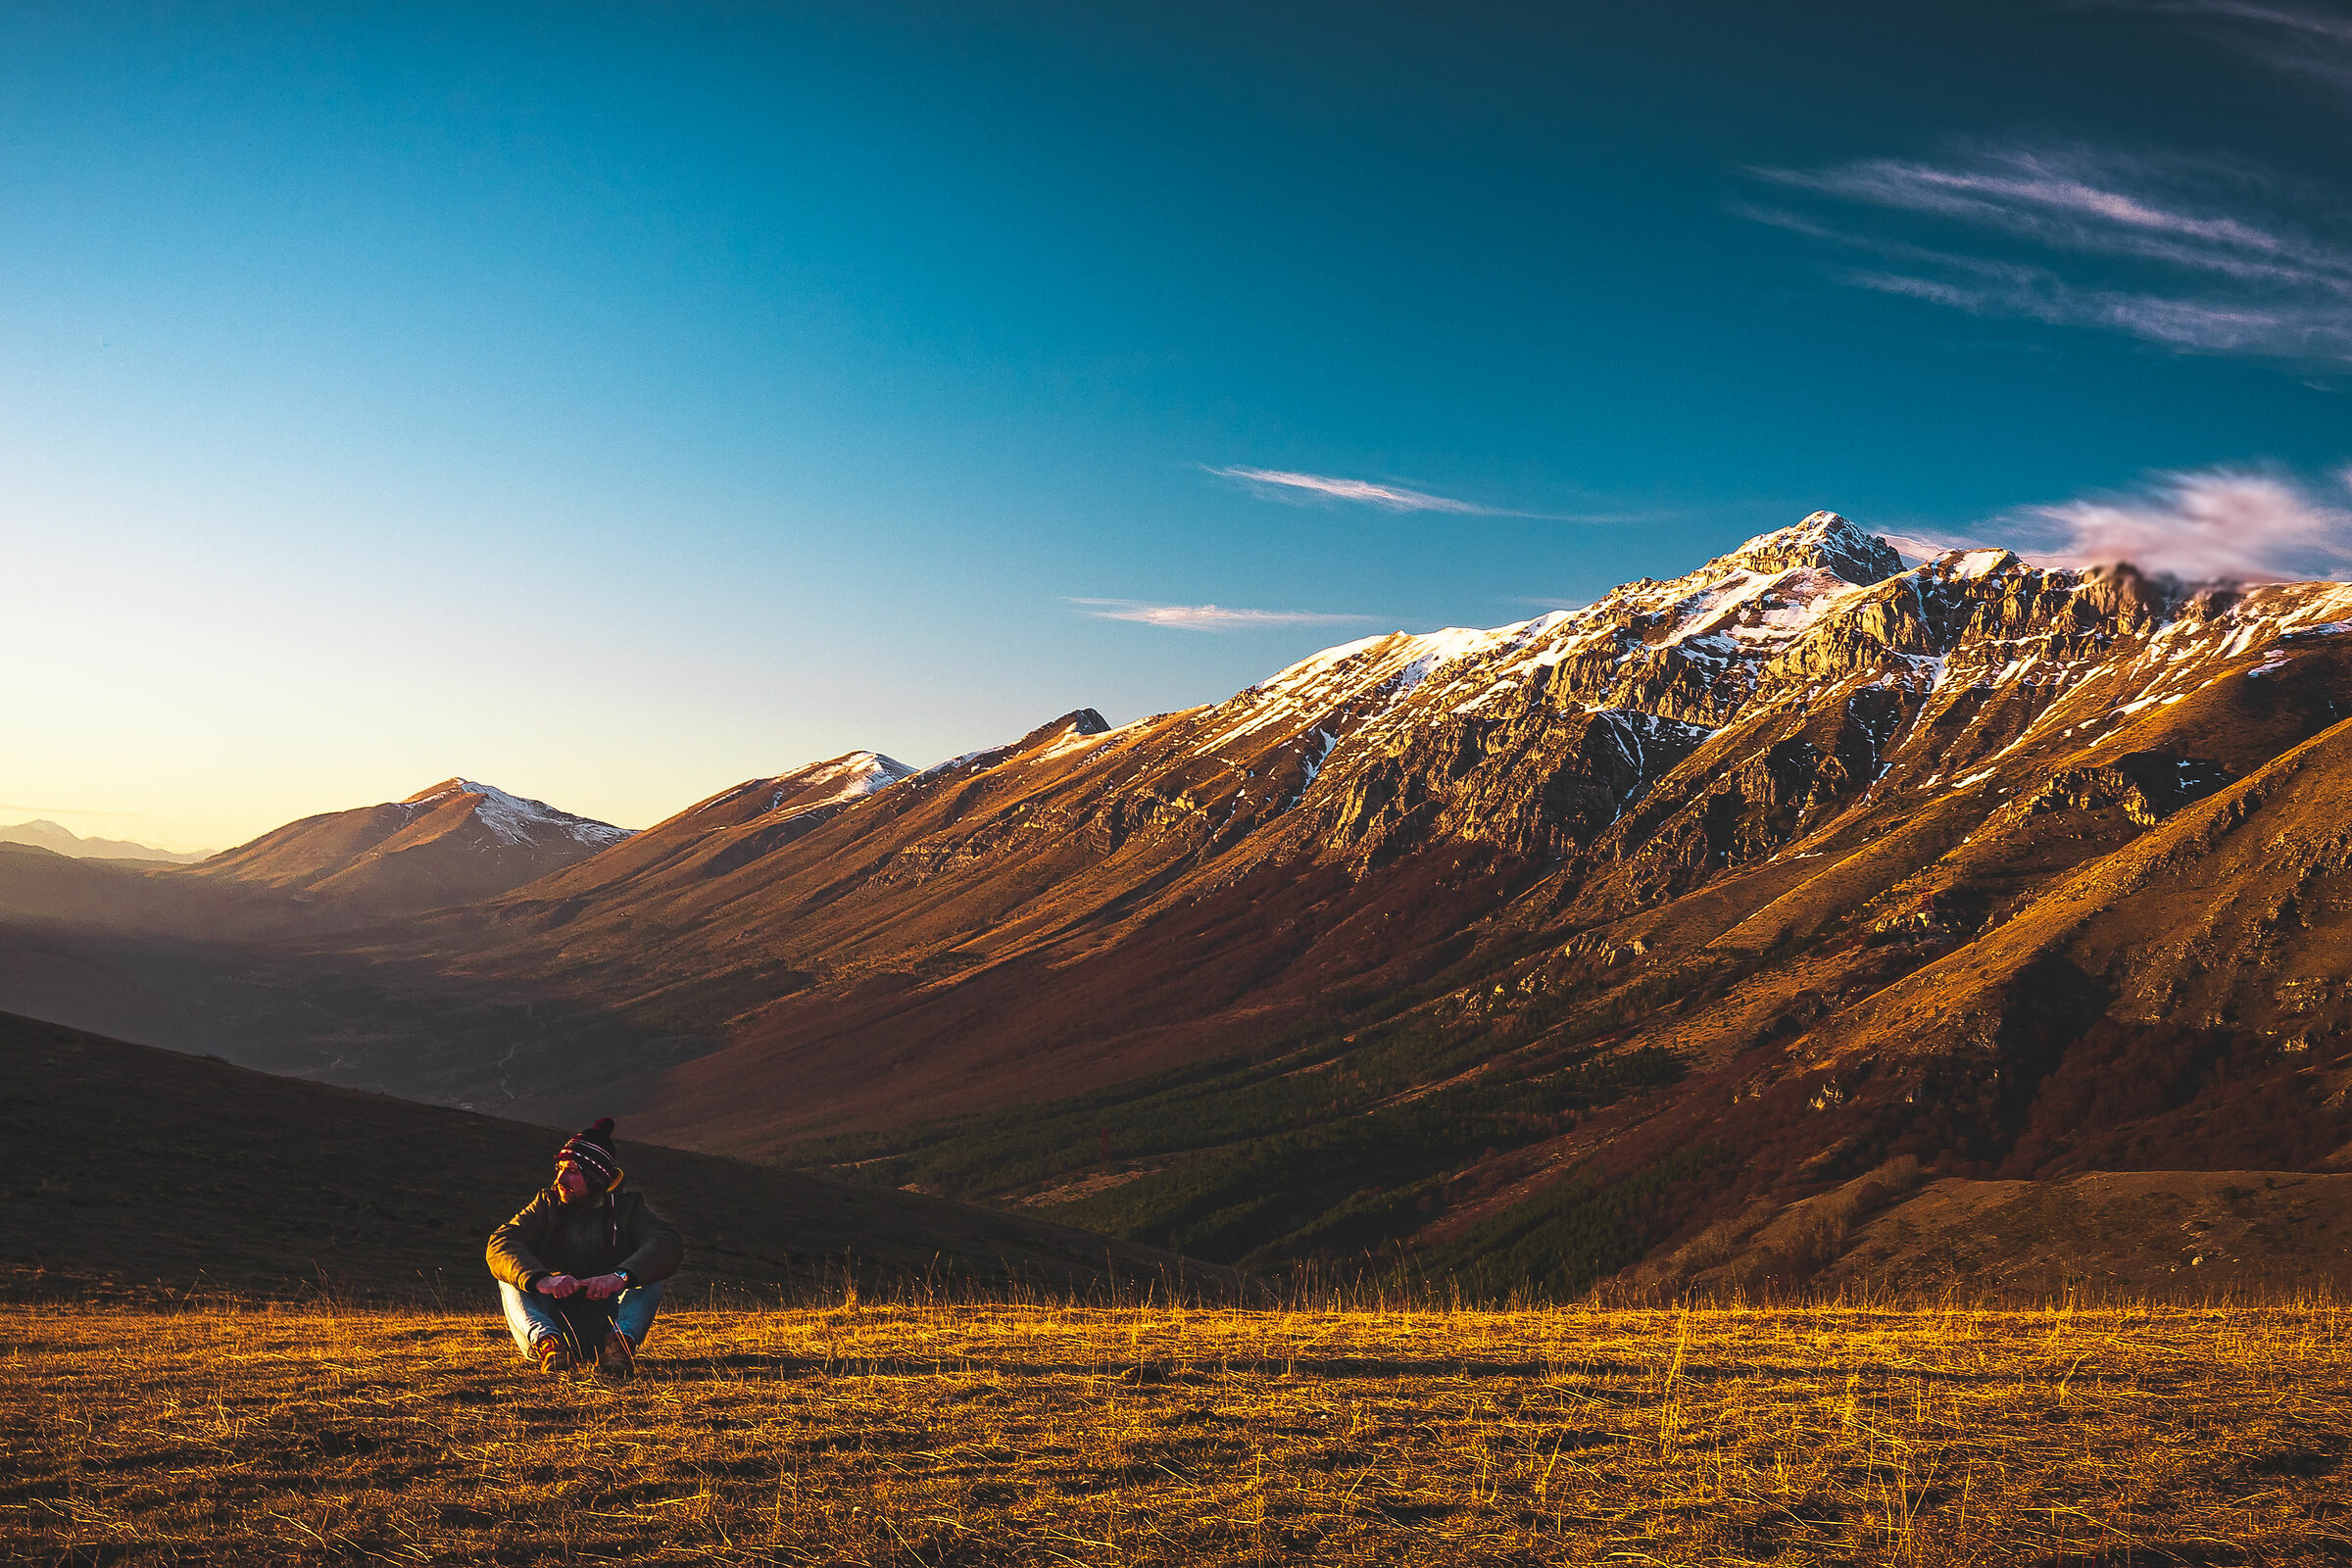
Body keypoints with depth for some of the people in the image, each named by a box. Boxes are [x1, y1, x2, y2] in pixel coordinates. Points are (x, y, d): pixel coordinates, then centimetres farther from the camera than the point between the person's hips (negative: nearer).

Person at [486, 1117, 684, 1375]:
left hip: (603, 1322, -1)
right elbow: (501, 1243, -10)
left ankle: (622, 1339, -44)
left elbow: (669, 1246, -16)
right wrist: (540, 1279, -31)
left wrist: (621, 1276, -36)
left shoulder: (627, 1208, 4)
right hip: (551, 1320, 2)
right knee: (511, 1275, -17)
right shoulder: (546, 1205, 8)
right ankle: (546, 1341, -41)